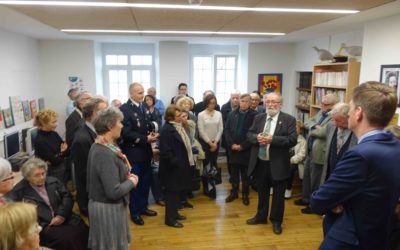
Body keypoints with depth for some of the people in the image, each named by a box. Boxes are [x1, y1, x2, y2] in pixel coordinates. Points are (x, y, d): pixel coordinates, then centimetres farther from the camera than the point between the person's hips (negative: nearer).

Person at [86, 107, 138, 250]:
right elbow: (114, 192, -31)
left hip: (103, 205, 9)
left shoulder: (98, 146, 2)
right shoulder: (105, 154, -28)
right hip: (108, 208, -9)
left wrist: (126, 176, -1)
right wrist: (131, 182, -14)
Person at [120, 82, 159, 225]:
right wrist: (145, 139, -21)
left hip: (145, 151, 7)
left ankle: (143, 207, 33)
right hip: (133, 152, -7)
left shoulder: (142, 107, 8)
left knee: (146, 181, 16)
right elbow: (126, 133, -21)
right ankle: (135, 212, 22)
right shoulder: (124, 109, -15)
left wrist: (152, 133, -6)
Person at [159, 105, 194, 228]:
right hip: (173, 167, -10)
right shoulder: (167, 130, -21)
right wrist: (176, 163, -22)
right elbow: (165, 152, -25)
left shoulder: (178, 126, 9)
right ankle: (170, 219, 14)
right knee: (172, 192, 2)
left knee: (177, 191, 19)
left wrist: (187, 160, 10)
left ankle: (174, 213, 34)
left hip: (181, 165, 10)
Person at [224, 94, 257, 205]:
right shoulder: (232, 114, 5)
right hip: (233, 148, 3)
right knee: (234, 172, 14)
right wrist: (231, 144, -10)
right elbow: (226, 130, 3)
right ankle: (234, 192, 28)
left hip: (246, 149, -3)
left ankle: (245, 194, 24)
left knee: (245, 174, 10)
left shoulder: (254, 115, -8)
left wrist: (242, 146, -14)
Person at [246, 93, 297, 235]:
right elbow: (249, 134, 7)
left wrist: (273, 139, -26)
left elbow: (292, 140, -16)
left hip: (277, 164, -4)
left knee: (278, 195, 10)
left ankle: (276, 221, 29)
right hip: (260, 163, 4)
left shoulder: (289, 119, -7)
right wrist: (256, 137, -15)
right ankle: (261, 216, 39)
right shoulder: (258, 118, 7)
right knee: (262, 192, 20)